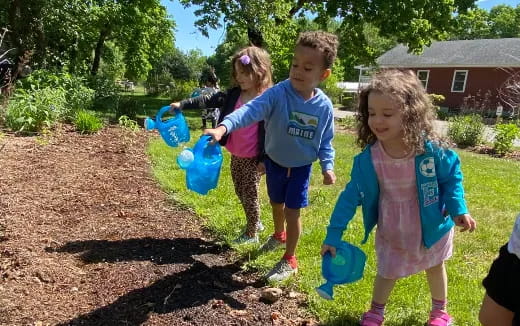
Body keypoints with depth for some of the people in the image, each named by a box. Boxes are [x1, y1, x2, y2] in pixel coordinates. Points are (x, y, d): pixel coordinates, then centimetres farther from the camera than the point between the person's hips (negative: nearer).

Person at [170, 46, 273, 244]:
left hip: (253, 158, -7)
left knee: (250, 194, 6)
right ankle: (254, 222, 42)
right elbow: (210, 100, -1)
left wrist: (264, 159, -15)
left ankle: (252, 234, 24)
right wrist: (182, 104, -10)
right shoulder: (234, 95, 3)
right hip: (236, 156, 7)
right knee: (241, 192, 20)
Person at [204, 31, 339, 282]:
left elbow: (326, 141, -2)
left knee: (292, 212, 2)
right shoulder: (278, 93, -24)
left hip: (301, 167, -1)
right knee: (276, 204, 23)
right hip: (275, 163, 1)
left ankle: (289, 260, 24)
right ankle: (279, 235, 55)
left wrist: (328, 166, -13)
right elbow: (251, 110, -39)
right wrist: (223, 127, -54)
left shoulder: (324, 106, -15)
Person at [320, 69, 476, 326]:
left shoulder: (431, 150, -28)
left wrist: (458, 209, -18)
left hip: (430, 225, 0)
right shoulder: (368, 158, -25)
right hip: (391, 230, 0)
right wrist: (333, 235, -19)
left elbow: (452, 176, -8)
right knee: (387, 273, 18)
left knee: (434, 267, 26)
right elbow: (351, 195, -18)